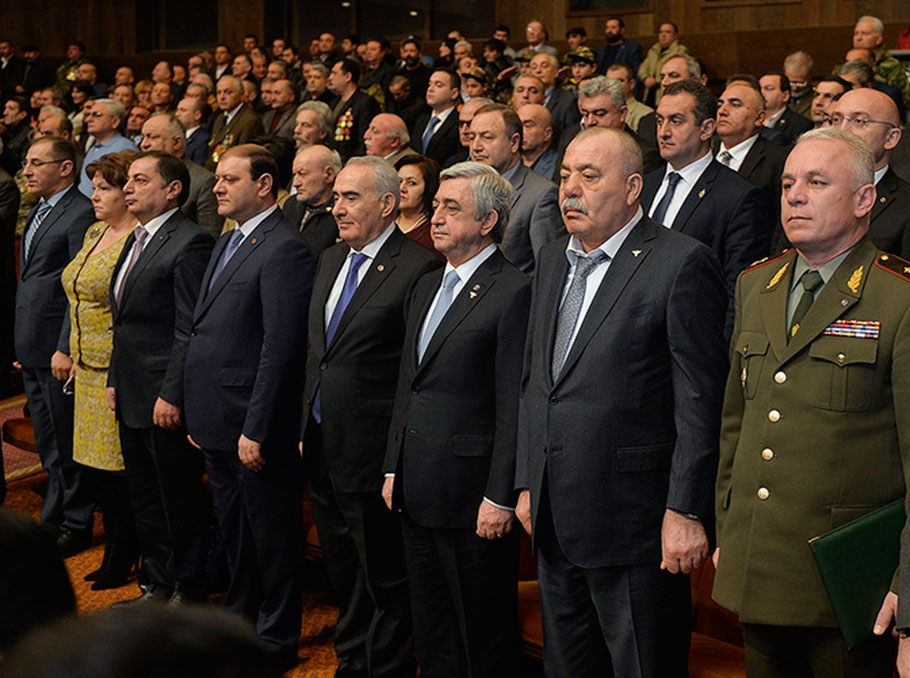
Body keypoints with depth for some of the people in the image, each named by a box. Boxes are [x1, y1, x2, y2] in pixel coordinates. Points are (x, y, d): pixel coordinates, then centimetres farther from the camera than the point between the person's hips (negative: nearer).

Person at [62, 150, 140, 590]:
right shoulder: (95, 233, 13)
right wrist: (76, 356, 18)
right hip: (90, 372, 9)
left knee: (117, 471, 0)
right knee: (97, 467, 14)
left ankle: (122, 561, 15)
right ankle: (114, 554, 26)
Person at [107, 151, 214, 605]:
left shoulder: (189, 243, -15)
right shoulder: (137, 240, 15)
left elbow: (189, 329, -19)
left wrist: (171, 395, -20)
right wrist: (115, 379, 16)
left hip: (165, 400, -10)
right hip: (133, 397, 10)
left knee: (180, 500, 3)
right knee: (145, 499, 17)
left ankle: (187, 593, 15)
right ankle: (158, 587, 29)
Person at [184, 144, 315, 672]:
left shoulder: (285, 251, -17)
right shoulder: (229, 242, 14)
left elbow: (280, 348, -21)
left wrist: (255, 430, -21)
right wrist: (198, 412, 16)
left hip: (254, 427, -9)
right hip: (218, 422, 9)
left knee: (271, 536, 5)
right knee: (235, 532, 23)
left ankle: (277, 640, 18)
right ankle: (240, 618, 39)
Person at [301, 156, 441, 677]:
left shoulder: (419, 268, -14)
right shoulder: (331, 261, 13)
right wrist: (308, 428, 15)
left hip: (373, 454, -8)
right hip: (323, 450, 8)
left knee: (386, 581, 4)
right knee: (343, 576, 21)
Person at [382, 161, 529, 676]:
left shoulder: (514, 291, -12)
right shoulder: (428, 286, 15)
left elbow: (514, 405, -16)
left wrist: (500, 498, -18)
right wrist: (395, 467, 15)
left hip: (472, 494, -8)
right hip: (419, 492, 8)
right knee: (431, 633, 17)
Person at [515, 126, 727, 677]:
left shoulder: (682, 264, -11)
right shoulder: (554, 261, 13)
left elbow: (699, 403, -14)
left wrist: (686, 511, -16)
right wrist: (528, 483, 14)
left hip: (634, 523, -7)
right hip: (554, 520, 7)